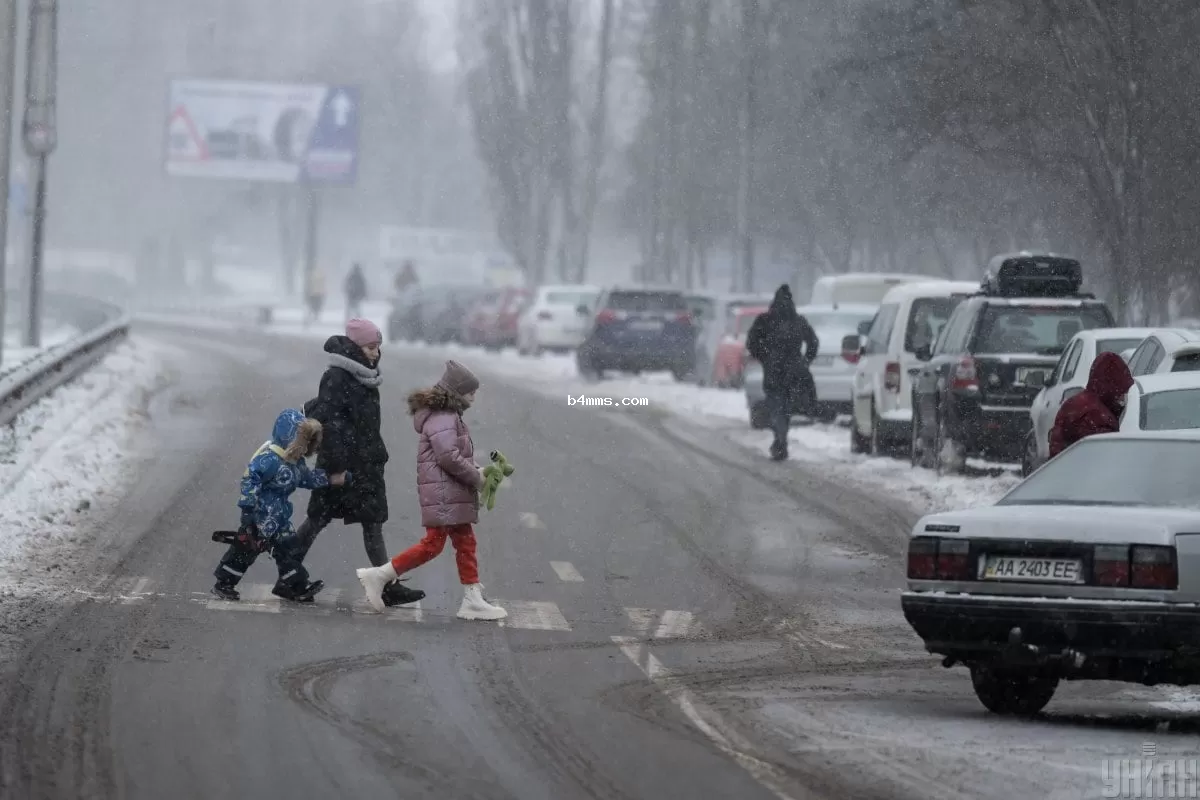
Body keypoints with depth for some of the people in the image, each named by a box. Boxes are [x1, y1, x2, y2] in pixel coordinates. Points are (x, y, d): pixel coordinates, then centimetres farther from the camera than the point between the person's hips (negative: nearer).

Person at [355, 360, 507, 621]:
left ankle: (473, 601, 13)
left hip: (454, 493, 11)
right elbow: (448, 456, -24)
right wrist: (475, 476, -14)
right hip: (442, 493, -11)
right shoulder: (442, 418, -15)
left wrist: (474, 471, 7)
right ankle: (378, 575, -6)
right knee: (433, 544, -10)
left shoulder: (449, 415, 19)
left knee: (465, 543, 11)